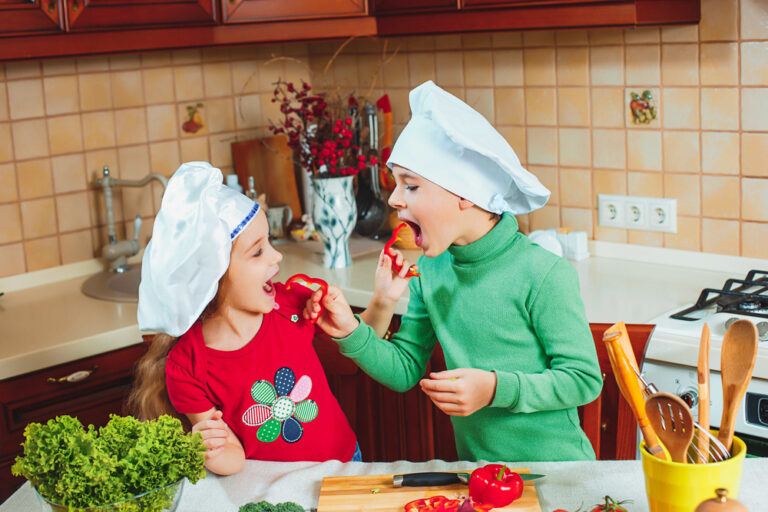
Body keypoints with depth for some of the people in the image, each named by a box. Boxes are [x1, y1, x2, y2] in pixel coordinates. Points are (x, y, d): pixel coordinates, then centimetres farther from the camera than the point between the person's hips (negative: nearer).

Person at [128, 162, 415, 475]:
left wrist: (383, 302, -3)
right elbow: (234, 457, -7)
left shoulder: (290, 302, -5)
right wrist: (217, 453, -28)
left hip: (343, 460, 1)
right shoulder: (186, 368, -14)